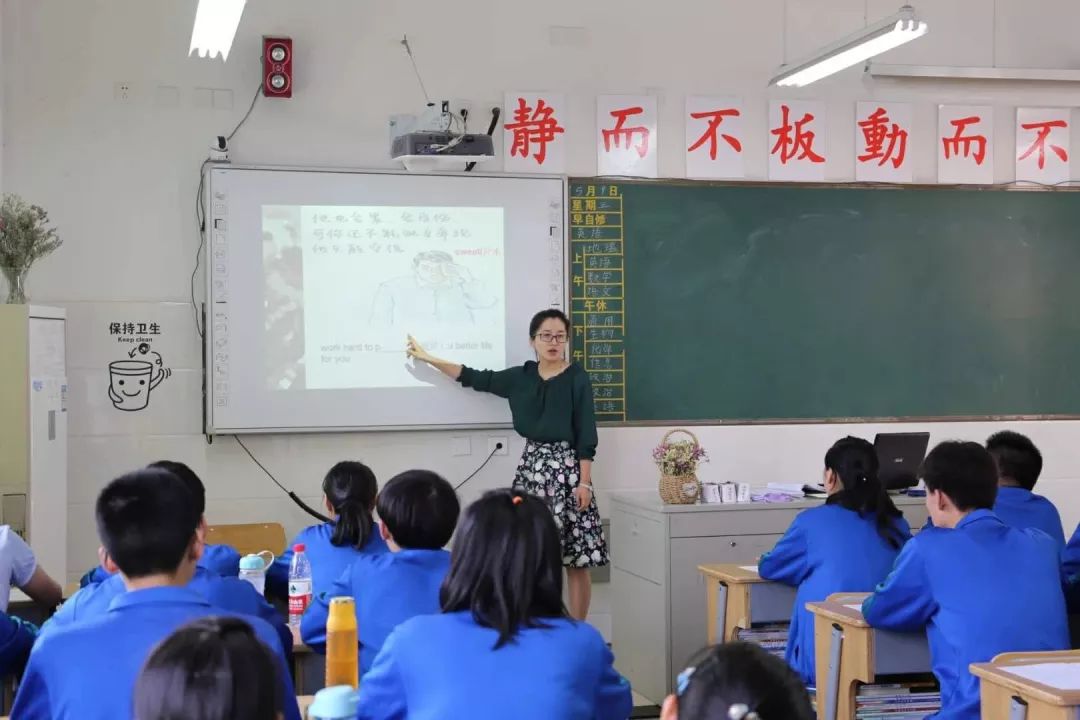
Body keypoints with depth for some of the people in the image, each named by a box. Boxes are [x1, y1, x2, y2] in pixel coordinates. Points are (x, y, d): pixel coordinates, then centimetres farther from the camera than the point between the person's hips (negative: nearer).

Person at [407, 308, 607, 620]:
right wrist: (427, 358, 18)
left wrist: (584, 481, -11)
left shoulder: (577, 378, -4)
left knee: (575, 559, -3)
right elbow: (476, 378, 17)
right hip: (531, 466, 4)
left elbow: (586, 434, -6)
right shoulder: (521, 377, 8)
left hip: (566, 467, -4)